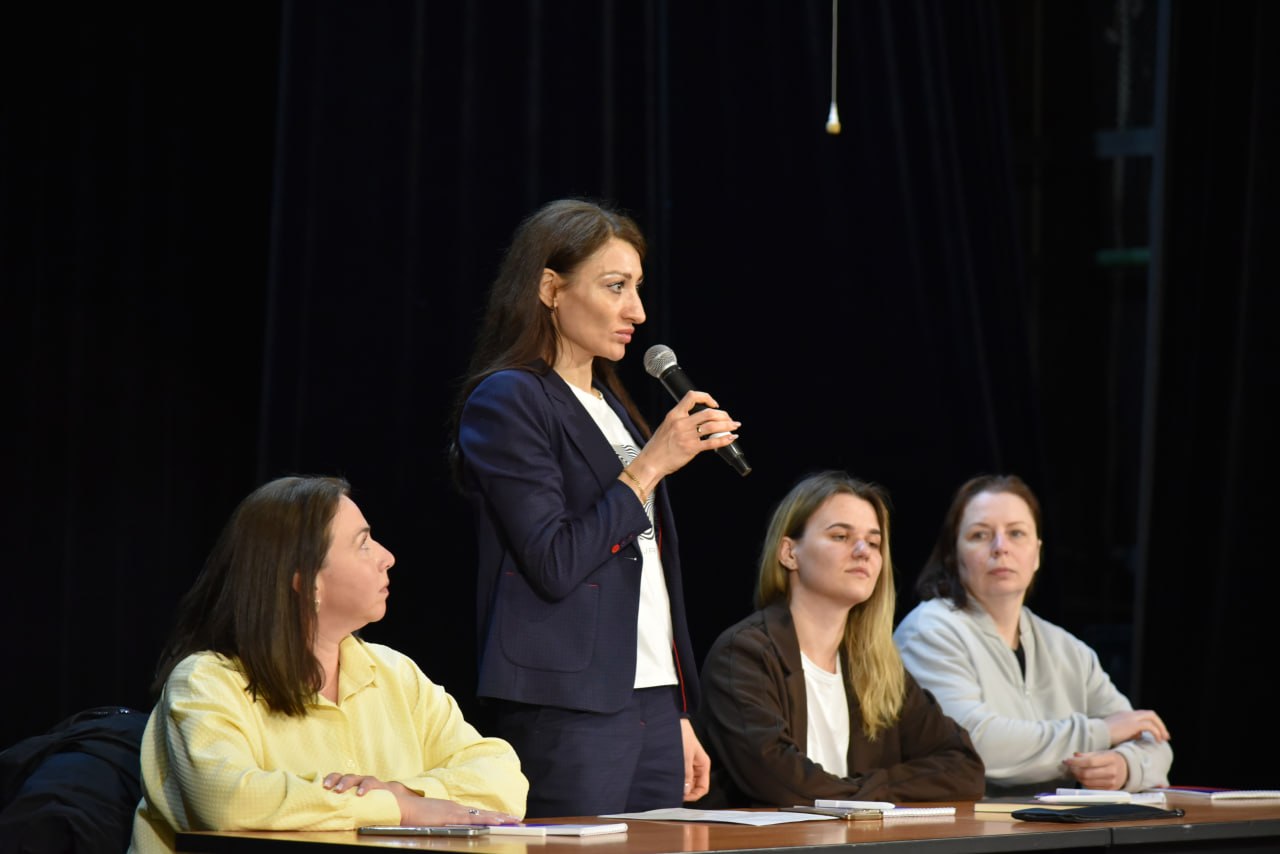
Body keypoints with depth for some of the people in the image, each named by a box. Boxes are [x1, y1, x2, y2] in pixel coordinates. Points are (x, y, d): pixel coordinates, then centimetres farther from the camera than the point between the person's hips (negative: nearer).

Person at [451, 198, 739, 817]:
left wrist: (679, 716, 19)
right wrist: (650, 465, -12)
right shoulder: (506, 401, -6)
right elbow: (555, 565, -16)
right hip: (569, 712, -8)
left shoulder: (611, 405, 19)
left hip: (653, 704, 8)